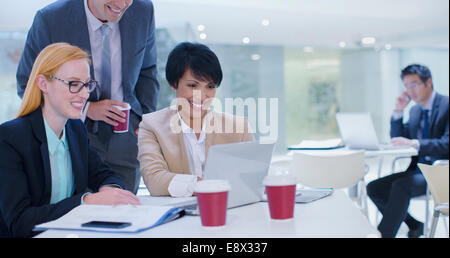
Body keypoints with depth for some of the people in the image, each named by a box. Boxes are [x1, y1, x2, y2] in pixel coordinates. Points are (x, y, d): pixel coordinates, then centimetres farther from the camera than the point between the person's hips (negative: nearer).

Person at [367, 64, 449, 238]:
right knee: (374, 188, -6)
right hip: (418, 169, 8)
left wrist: (414, 143, -31)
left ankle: (383, 233, -25)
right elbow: (397, 139, 15)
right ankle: (414, 225, 8)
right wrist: (399, 111, 3)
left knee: (401, 187, -33)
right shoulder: (415, 110, 15)